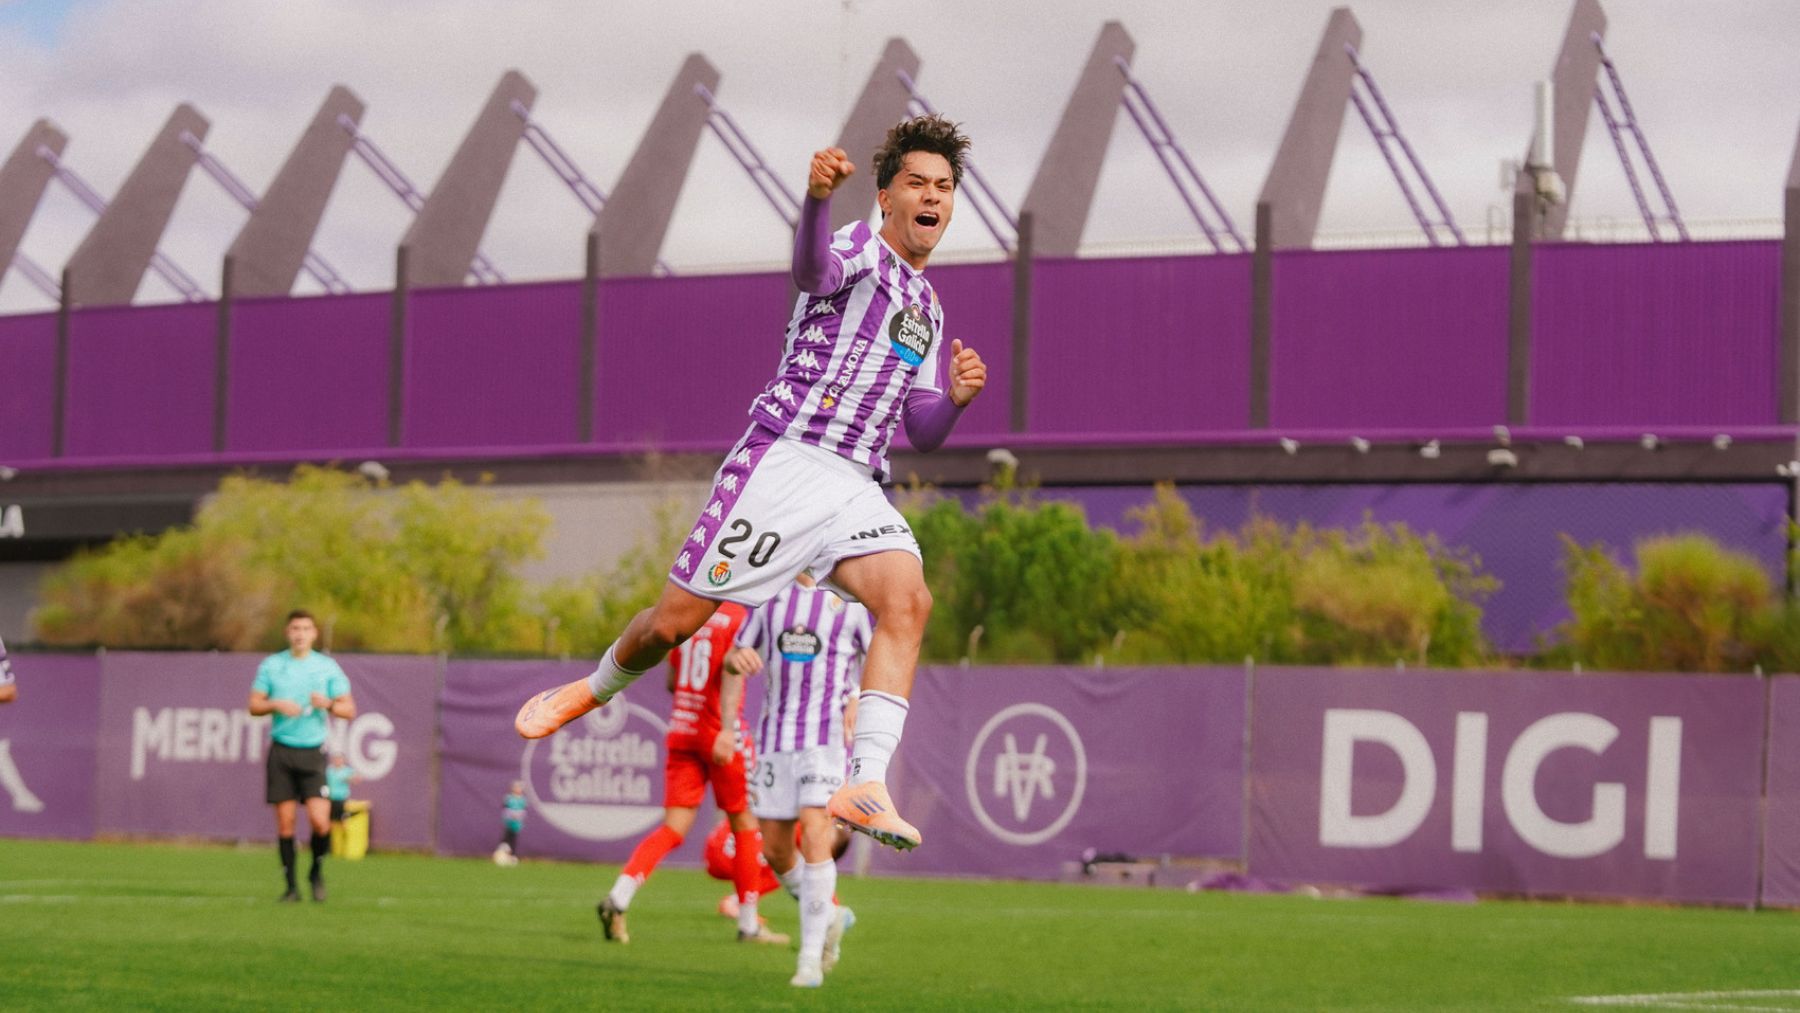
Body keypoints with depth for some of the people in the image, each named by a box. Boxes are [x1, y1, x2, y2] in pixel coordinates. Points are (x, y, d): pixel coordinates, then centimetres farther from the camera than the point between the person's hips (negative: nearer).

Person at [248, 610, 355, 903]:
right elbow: (254, 705, 8)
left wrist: (328, 704, -15)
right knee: (285, 822, -2)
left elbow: (349, 710, 6)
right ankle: (291, 886, 7)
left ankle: (317, 871, 13)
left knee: (319, 820, -13)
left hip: (313, 751, -1)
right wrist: (276, 705, -11)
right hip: (281, 750, 1)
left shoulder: (328, 667, 5)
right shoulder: (271, 665, 7)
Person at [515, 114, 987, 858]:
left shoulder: (925, 309, 22)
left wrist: (955, 397, 2)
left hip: (854, 488, 5)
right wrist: (816, 198, -49)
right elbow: (812, 270, -28)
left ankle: (865, 784, -34)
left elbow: (922, 433, 25)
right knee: (676, 620, -3)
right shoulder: (859, 250, 0)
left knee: (908, 599, -24)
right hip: (782, 459, -5)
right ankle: (595, 690, 31)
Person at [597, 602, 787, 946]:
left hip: (681, 729, 5)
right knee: (745, 825, 10)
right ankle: (749, 924, 16)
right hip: (718, 733, -5)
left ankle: (618, 898, -18)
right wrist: (728, 729, -34)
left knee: (673, 829, 2)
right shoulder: (741, 620, -9)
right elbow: (732, 671, -24)